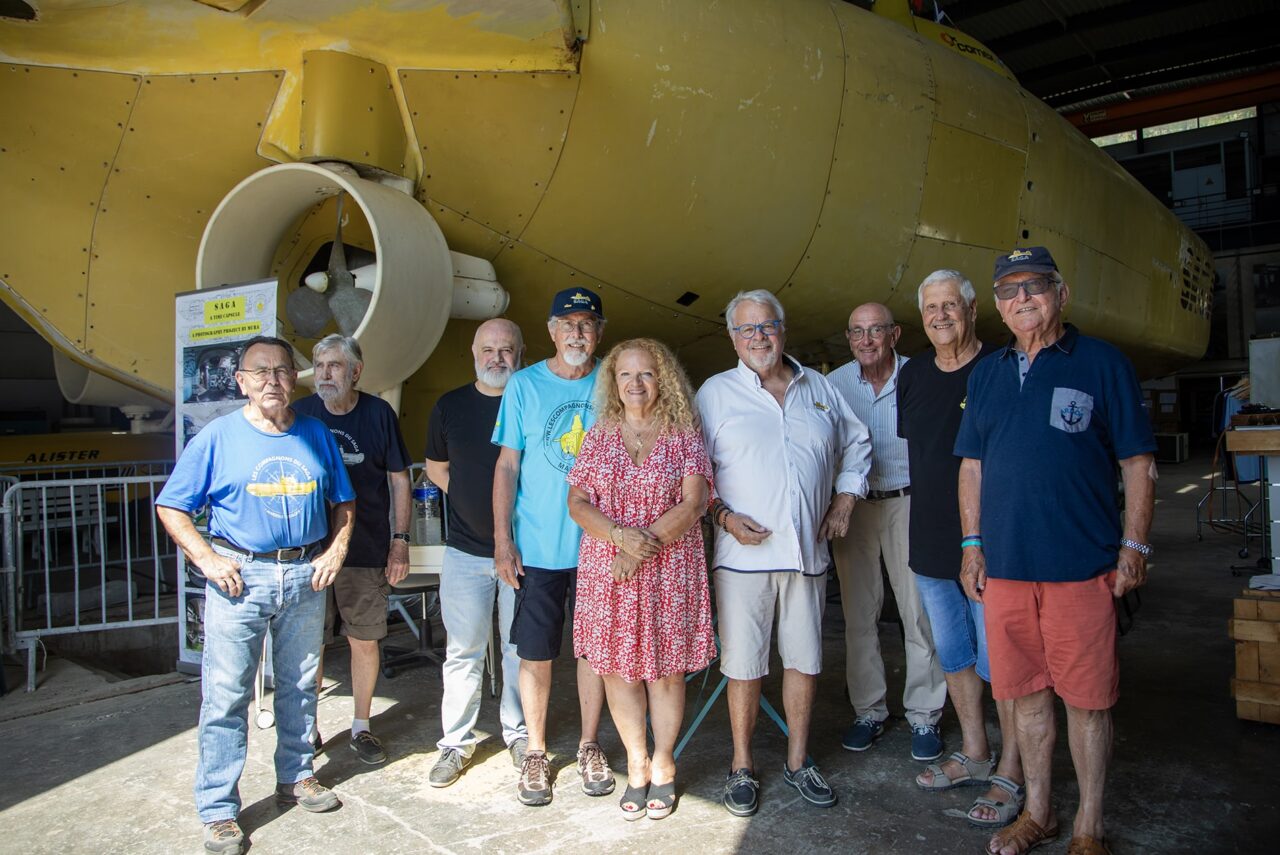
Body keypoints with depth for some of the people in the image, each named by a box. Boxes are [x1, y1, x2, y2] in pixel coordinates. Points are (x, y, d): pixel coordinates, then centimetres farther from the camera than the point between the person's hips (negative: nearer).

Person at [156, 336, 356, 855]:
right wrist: (207, 559, -10)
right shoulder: (218, 437, -3)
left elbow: (343, 501, 14)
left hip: (305, 576, 3)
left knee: (300, 685, 15)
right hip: (240, 577, -3)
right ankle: (219, 811, 12)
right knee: (226, 695, 0)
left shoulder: (316, 435, 6)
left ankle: (295, 777, 33)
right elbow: (170, 506, -1)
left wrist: (336, 549, 0)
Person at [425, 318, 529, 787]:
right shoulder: (450, 406, 5)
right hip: (466, 550, 2)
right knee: (463, 651, 8)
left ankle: (519, 734, 27)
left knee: (521, 648, 10)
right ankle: (456, 743, 22)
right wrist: (470, 501, 6)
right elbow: (435, 466, 19)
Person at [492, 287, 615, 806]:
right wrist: (502, 539, -5)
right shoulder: (524, 385, -1)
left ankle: (589, 746, 30)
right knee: (535, 653, 7)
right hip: (537, 545, -1)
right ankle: (536, 753, 26)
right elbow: (507, 465, 0)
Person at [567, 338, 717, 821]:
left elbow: (693, 502, -7)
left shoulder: (684, 435, 1)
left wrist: (646, 545, -15)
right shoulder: (599, 436, 7)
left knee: (666, 665, 5)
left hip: (670, 568, -2)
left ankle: (663, 764, 21)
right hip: (607, 568, 2)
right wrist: (619, 535, -15)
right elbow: (577, 503, 2)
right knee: (617, 665, 7)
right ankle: (637, 764, 22)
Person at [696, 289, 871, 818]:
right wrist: (723, 515, -11)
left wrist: (844, 501, 11)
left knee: (805, 659, 11)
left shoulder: (819, 388, 11)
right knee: (743, 664, 3)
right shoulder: (715, 393, 2)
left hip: (808, 551, 3)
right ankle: (742, 766, 20)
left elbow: (856, 445, 22)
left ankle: (798, 761, 28)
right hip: (744, 552, -3)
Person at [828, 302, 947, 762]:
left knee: (920, 612, 0)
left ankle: (924, 716, 17)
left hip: (909, 501, -2)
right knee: (858, 613, 8)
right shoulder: (834, 384, 2)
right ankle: (868, 711, 23)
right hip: (854, 505, 2)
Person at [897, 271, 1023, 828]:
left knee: (1001, 662, 2)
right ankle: (974, 754, 33)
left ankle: (1010, 775, 17)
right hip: (931, 544, 6)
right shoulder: (912, 375, 9)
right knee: (953, 655, 17)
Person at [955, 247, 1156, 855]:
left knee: (1087, 697, 5)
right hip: (1004, 564, 4)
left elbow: (1137, 461, 0)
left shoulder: (1102, 363, 0)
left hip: (1082, 565, -4)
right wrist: (972, 544, 10)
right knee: (1026, 691, 13)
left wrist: (1134, 546, -5)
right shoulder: (986, 373, 12)